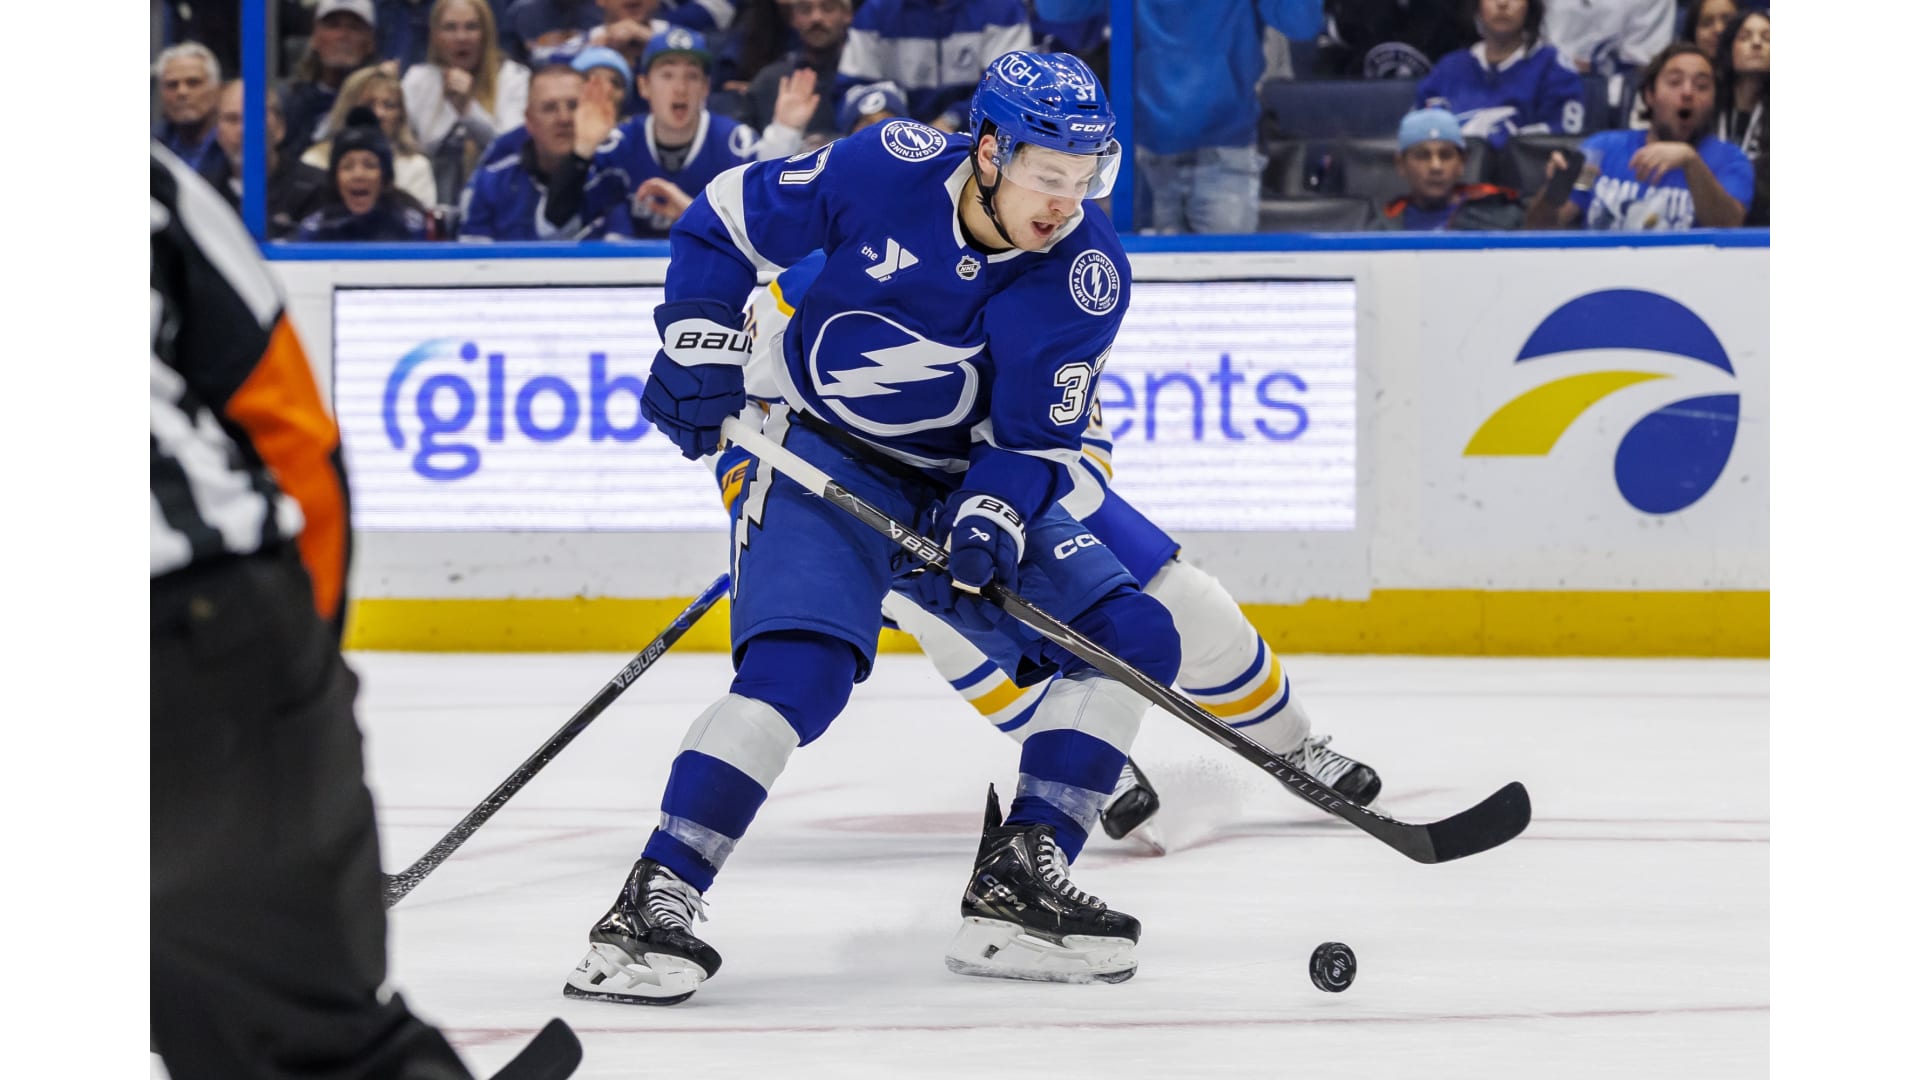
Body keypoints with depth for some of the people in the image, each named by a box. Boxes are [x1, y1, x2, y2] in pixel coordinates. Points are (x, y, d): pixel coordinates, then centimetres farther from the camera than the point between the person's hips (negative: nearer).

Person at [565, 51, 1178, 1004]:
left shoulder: (1086, 274, -13)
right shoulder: (890, 169, -19)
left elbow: (1035, 437, -9)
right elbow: (729, 218, -4)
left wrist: (994, 515, -28)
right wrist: (699, 343, -11)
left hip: (968, 484, 4)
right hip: (823, 459, -4)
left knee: (1132, 639, -8)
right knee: (798, 667, -28)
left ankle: (1015, 887, -6)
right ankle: (652, 905, -27)